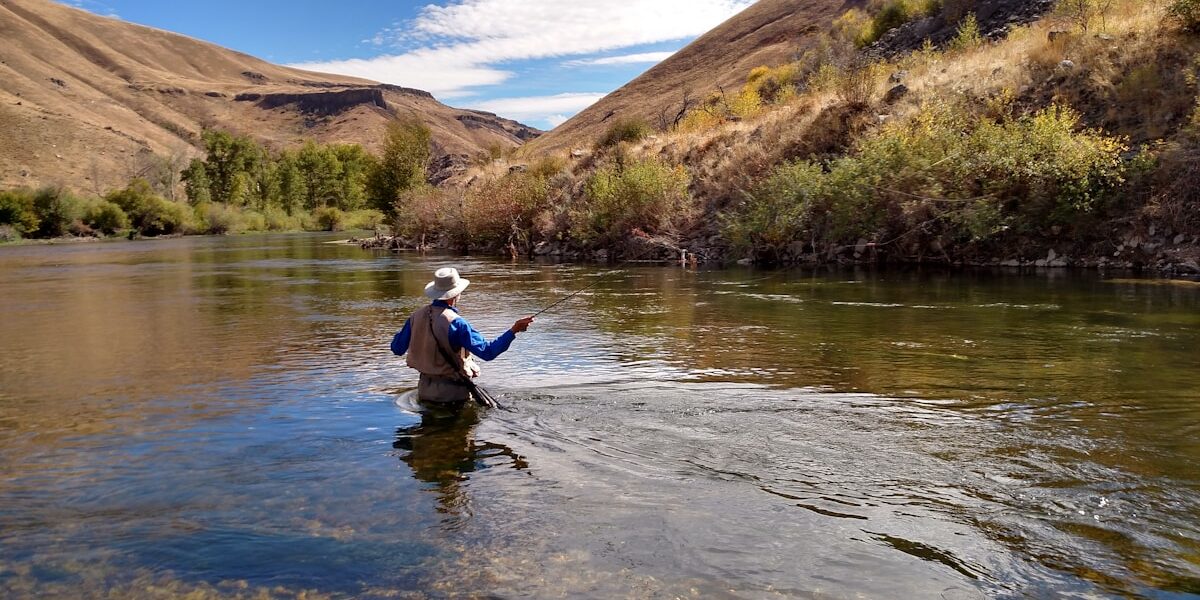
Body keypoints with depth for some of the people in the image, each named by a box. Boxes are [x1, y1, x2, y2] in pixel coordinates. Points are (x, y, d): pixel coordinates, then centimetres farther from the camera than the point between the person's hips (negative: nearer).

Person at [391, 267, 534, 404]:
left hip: (425, 391, 7)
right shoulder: (455, 323, -19)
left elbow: (397, 349, 11)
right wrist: (514, 331, -21)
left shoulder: (416, 317, 0)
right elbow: (488, 352, -22)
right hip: (453, 393, -7)